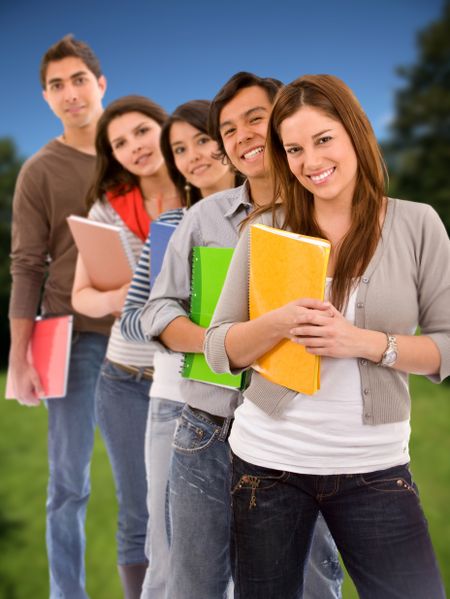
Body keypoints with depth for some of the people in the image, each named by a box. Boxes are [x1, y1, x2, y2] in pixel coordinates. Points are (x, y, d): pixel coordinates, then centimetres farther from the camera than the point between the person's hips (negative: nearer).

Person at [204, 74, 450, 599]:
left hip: (374, 467, -1)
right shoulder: (266, 229, -1)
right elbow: (219, 350, -1)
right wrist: (280, 323, -20)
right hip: (268, 459, 1)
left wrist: (369, 342, -18)